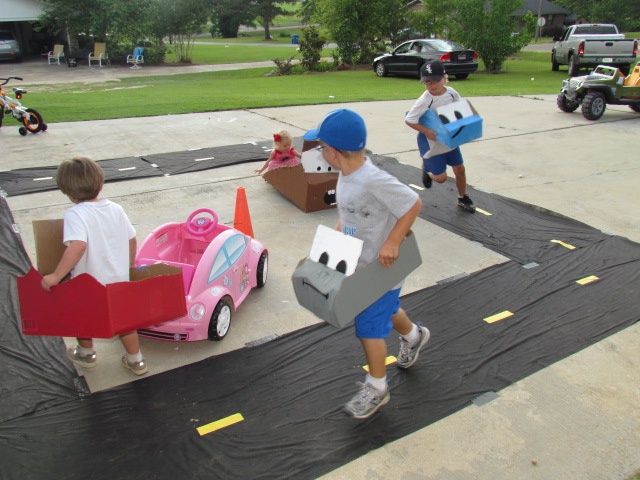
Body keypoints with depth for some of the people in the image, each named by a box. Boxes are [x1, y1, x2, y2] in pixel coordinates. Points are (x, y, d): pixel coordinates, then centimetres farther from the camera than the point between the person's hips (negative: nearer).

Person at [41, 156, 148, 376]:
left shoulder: (75, 214, -22)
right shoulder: (116, 209, -4)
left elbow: (78, 245, -37)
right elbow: (131, 239, 4)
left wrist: (57, 276, -31)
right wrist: (128, 265, 20)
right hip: (119, 280, 4)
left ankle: (86, 354, 47)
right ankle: (135, 360, 32)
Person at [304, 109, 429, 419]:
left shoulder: (373, 180, -32)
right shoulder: (347, 174, -4)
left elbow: (413, 204, -26)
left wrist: (392, 243, -28)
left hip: (381, 268, -9)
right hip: (359, 264, 9)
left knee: (369, 327, 3)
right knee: (386, 310, 29)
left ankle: (376, 388, 24)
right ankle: (413, 335, 60)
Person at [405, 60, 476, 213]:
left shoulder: (451, 93, -8)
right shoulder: (424, 101, -25)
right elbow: (409, 120, -21)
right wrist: (426, 131, -27)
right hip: (432, 143, -5)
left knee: (460, 169, 12)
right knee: (441, 178, 0)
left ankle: (463, 199, 34)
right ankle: (427, 169, 35)